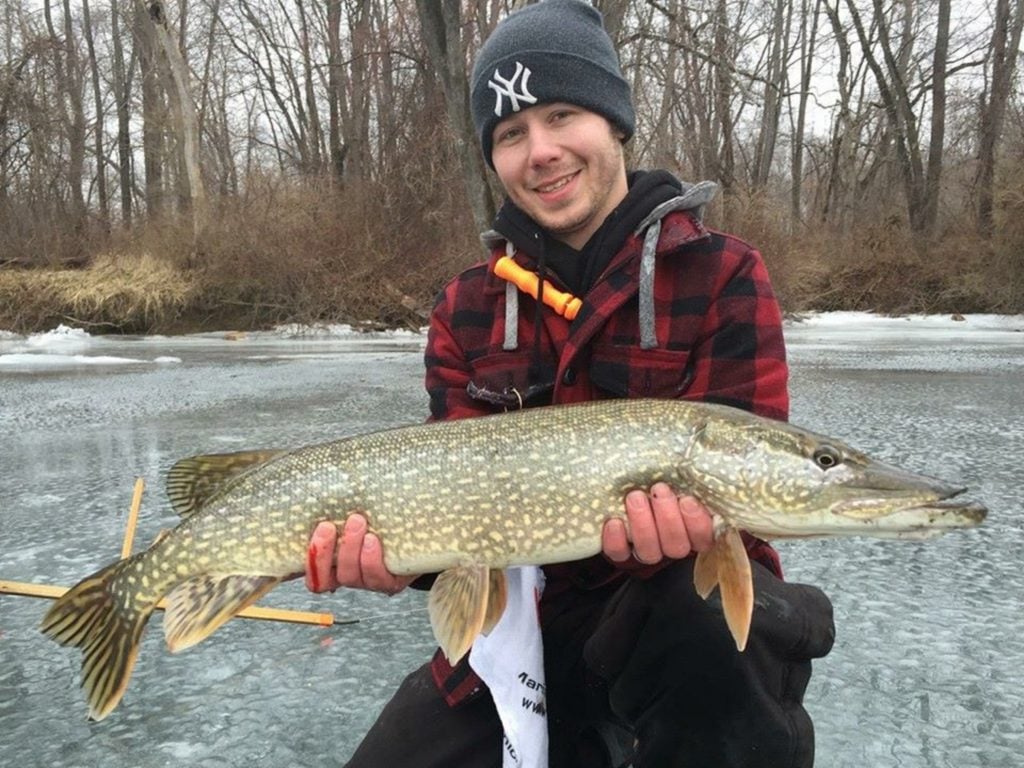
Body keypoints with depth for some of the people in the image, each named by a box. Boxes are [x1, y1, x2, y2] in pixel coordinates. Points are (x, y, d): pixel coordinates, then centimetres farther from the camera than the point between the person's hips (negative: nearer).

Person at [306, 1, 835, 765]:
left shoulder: (725, 277, -6)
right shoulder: (467, 309, 4)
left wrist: (695, 513, -34)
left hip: (689, 606, -3)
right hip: (522, 621, 4)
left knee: (723, 623, -37)